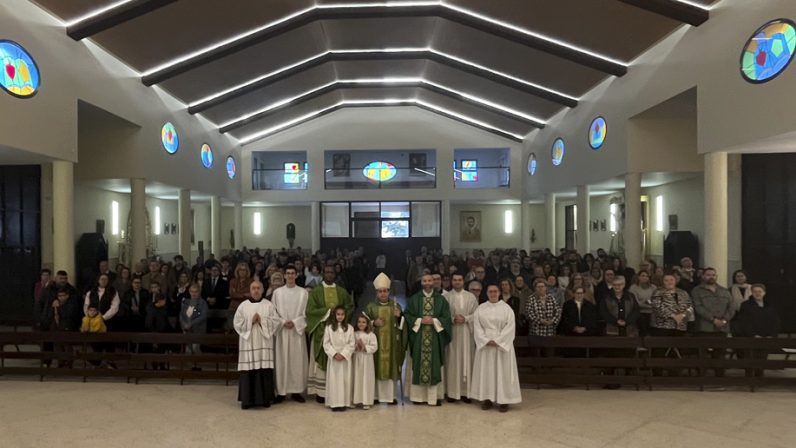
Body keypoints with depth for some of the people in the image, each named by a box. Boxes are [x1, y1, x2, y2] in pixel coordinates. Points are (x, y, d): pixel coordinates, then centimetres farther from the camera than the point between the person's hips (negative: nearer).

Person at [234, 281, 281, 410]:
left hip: (264, 343, 0)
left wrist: (262, 320, -12)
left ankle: (265, 398, 10)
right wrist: (250, 321, -11)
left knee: (265, 370, 0)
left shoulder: (268, 305, 4)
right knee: (248, 371, -2)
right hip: (248, 343, 0)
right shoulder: (243, 305, 4)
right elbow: (237, 324, 1)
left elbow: (276, 322, -1)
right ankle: (247, 399, 9)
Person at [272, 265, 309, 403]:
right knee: (282, 360, 1)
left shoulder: (303, 292, 2)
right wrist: (283, 322, -11)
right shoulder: (277, 292, 4)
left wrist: (294, 322, -11)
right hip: (282, 330, 0)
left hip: (297, 329, 0)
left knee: (297, 360, 2)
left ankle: (296, 391, 10)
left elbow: (306, 312, 1)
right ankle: (281, 391, 10)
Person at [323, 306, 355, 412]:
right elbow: (326, 343, -2)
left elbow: (351, 344, -2)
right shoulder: (329, 327, 1)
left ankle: (343, 402, 8)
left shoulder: (350, 328, 3)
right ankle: (334, 403, 5)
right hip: (333, 357, 0)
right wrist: (334, 353, -13)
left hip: (345, 357, 1)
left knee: (345, 380, 2)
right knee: (333, 379, -1)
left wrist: (343, 354, -13)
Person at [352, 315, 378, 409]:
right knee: (356, 379, 7)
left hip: (367, 360, -2)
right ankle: (356, 399, 17)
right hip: (357, 359, 3)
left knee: (367, 379, 1)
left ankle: (366, 401, 8)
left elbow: (374, 347, -10)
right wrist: (356, 347, -16)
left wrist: (365, 347, -19)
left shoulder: (371, 335, -4)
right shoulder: (354, 334, 5)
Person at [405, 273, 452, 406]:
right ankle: (418, 395, 12)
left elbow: (446, 318, 2)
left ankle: (435, 396, 10)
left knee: (435, 366, 2)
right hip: (418, 337, 0)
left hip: (435, 338, 0)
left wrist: (434, 321, -12)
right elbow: (407, 316, 2)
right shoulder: (413, 299, 5)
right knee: (418, 365, 3)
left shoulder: (441, 300, 6)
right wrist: (420, 320, -11)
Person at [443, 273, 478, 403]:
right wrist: (453, 319, -15)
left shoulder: (471, 297, 8)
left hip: (466, 333, 1)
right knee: (452, 361, 0)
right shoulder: (445, 296, 3)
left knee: (466, 361, 3)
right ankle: (452, 392, 6)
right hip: (451, 332, -1)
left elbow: (477, 314, 3)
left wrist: (465, 319, -12)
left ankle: (465, 392, 10)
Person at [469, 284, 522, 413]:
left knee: (502, 371, 1)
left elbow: (509, 327, -8)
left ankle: (503, 399, 9)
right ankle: (486, 398, 13)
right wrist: (486, 340, -13)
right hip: (484, 344, 2)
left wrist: (497, 341, -15)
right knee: (485, 371, 5)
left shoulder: (506, 308, -1)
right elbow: (477, 327, 0)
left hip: (502, 344, -2)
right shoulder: (480, 308, 4)